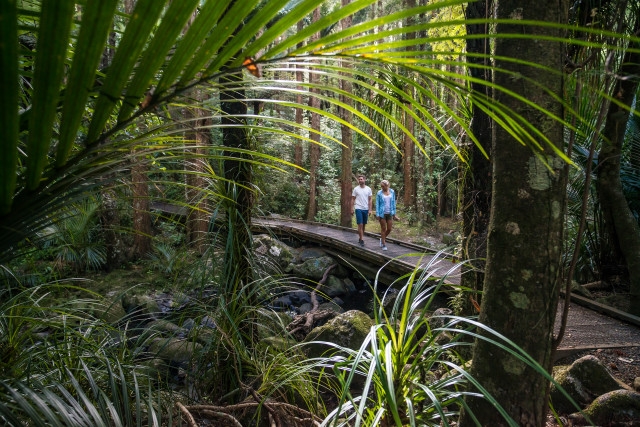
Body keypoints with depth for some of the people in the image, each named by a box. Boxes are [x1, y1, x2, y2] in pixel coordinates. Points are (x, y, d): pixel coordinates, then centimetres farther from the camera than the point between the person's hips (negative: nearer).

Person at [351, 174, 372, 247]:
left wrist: (370, 209, -2)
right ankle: (362, 239, -7)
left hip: (366, 209, 3)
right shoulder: (356, 189, -1)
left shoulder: (368, 189, 3)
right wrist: (352, 209, -4)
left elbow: (370, 200, 5)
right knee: (360, 224, -9)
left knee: (364, 225, 10)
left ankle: (360, 238, 23)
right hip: (358, 209, -3)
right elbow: (353, 199, 2)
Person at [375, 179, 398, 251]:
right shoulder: (379, 193, -5)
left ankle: (382, 239, 31)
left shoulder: (392, 192, 3)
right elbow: (377, 204, -3)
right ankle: (383, 244, 13)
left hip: (389, 213, 3)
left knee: (389, 229, 4)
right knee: (383, 229, 2)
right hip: (382, 213, -3)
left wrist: (394, 213, 7)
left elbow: (393, 203, 8)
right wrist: (377, 215, -9)